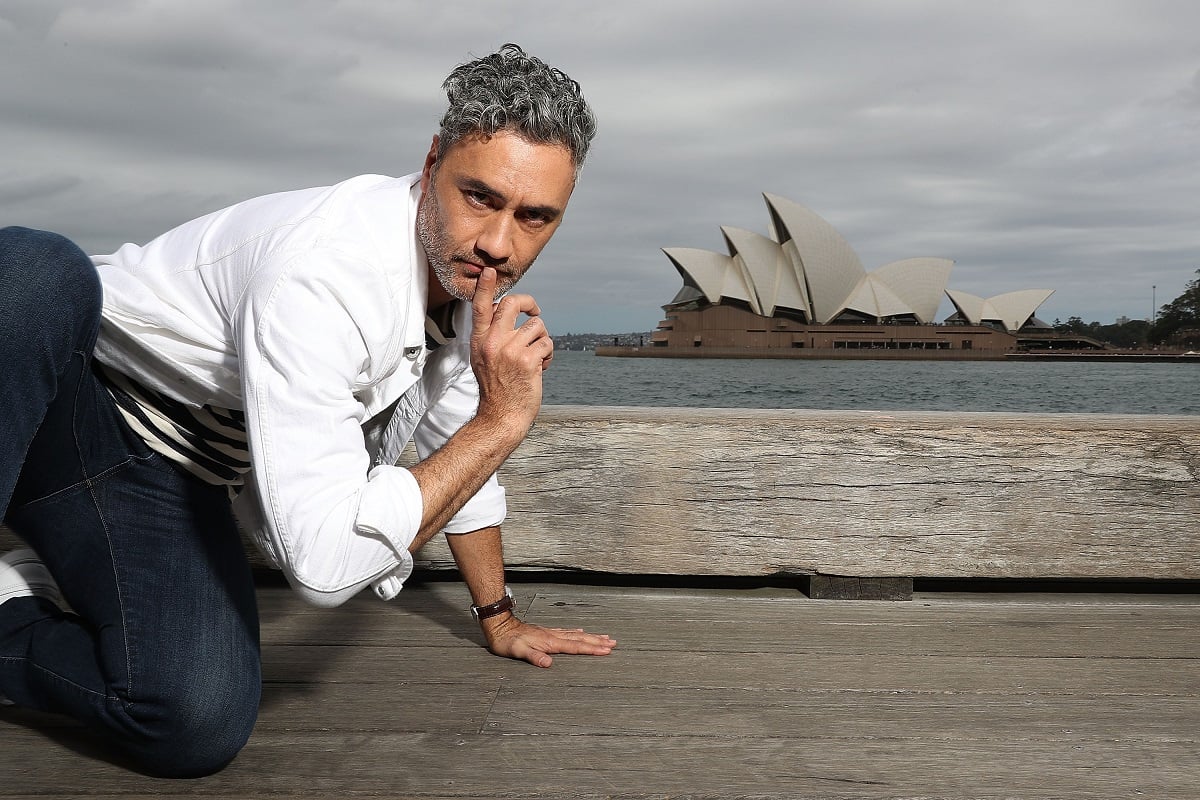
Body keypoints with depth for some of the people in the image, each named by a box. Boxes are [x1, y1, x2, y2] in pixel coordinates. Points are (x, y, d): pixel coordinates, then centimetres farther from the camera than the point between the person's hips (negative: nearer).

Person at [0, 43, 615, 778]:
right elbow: (327, 561, -35)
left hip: (172, 480, 6)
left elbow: (458, 454, 12)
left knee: (200, 724, -22)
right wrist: (503, 419, -30)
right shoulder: (325, 273, -32)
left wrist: (499, 618, 19)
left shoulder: (473, 275, -5)